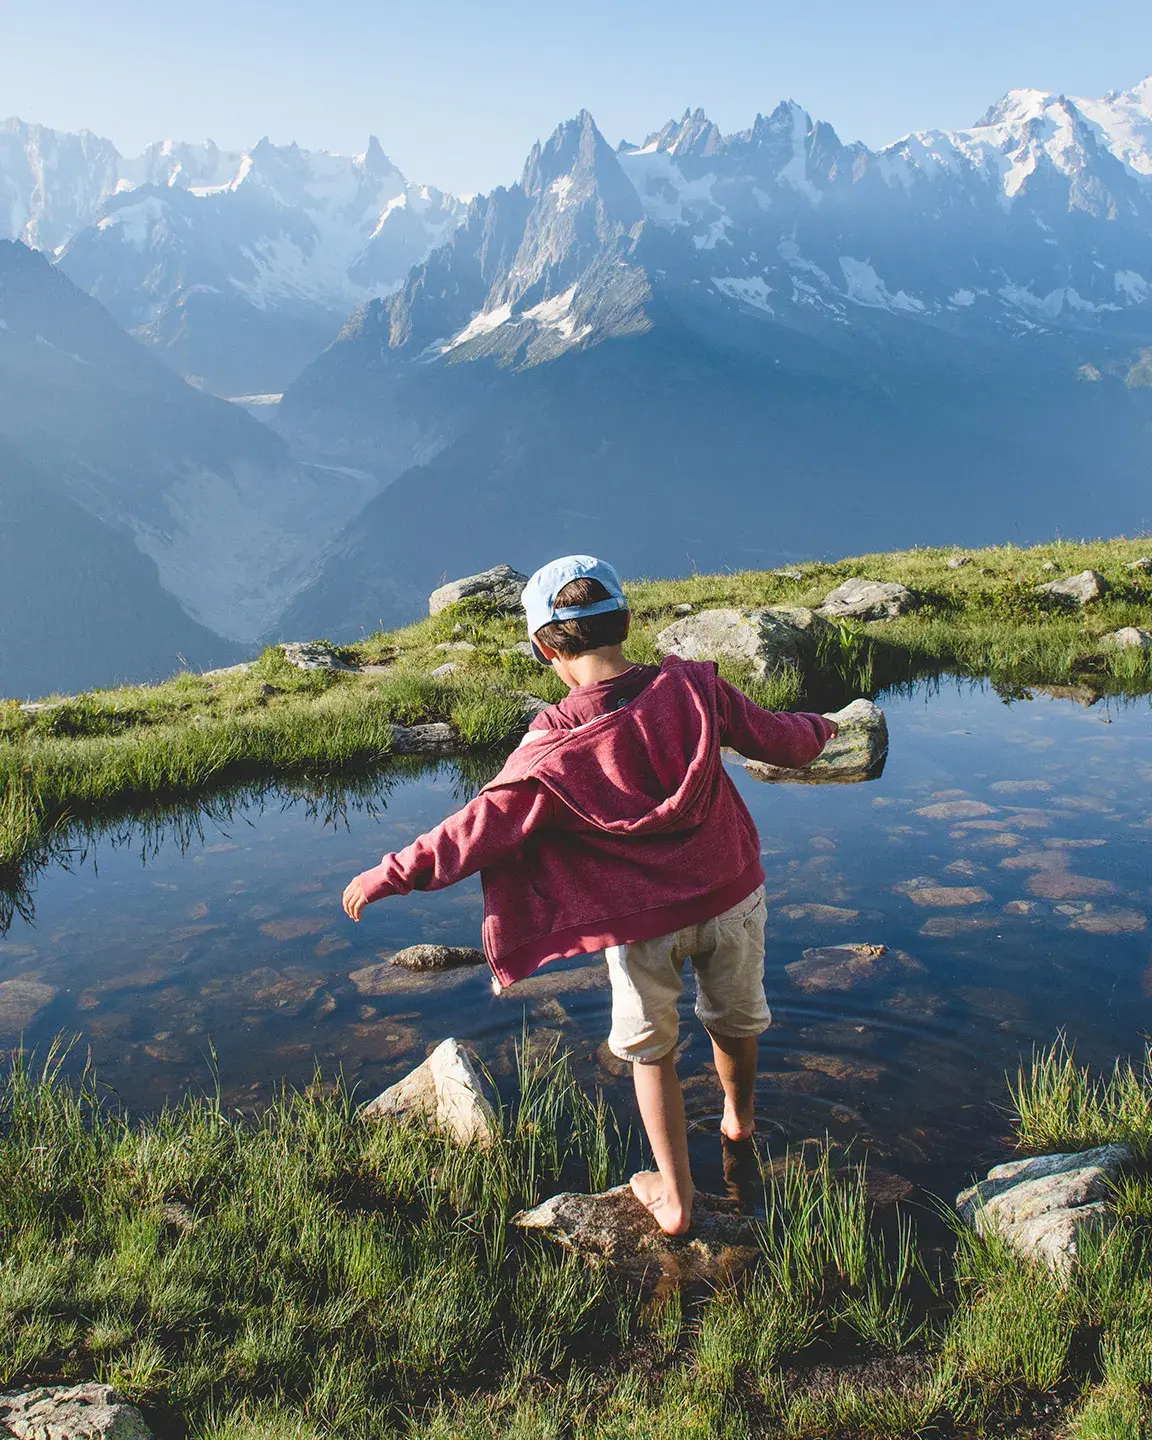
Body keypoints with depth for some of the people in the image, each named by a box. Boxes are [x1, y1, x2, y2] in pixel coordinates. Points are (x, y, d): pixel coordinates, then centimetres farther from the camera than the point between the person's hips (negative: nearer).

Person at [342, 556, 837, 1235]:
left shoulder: (552, 750, -22)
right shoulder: (693, 687, -15)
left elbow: (475, 833, -16)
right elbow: (782, 742, -1)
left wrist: (388, 875, -4)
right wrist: (819, 728, 23)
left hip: (643, 922, -3)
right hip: (733, 896, 4)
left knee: (651, 1051, 20)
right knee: (735, 1020, 28)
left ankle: (675, 1197, 31)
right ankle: (739, 1118, 57)